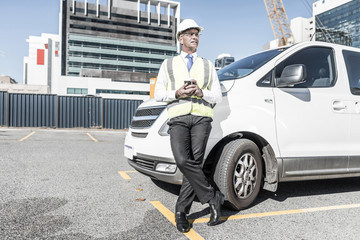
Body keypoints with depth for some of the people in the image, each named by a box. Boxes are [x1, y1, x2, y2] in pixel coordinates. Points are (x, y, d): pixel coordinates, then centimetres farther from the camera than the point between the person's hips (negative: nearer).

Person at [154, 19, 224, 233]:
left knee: (194, 163, -9)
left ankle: (181, 211, 5)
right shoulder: (168, 64, 19)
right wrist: (177, 93, -7)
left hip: (202, 117, 1)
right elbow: (158, 94, 11)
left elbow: (218, 96, 14)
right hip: (178, 118, 0)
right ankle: (214, 198, -4)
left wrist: (201, 92, -5)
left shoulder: (208, 65, 21)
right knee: (183, 161, -20)